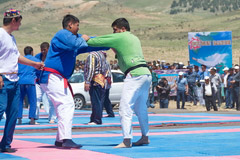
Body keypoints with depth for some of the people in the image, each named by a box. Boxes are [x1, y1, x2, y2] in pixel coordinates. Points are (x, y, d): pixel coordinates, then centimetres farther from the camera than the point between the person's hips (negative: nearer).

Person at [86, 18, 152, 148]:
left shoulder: (120, 37, -2)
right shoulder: (134, 38, 24)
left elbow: (98, 42, 0)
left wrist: (86, 40, 15)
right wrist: (116, 51, 15)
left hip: (135, 74, -9)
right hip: (146, 74, 9)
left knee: (125, 108, -12)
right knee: (140, 108, 19)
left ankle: (127, 141, -19)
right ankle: (145, 137, 25)